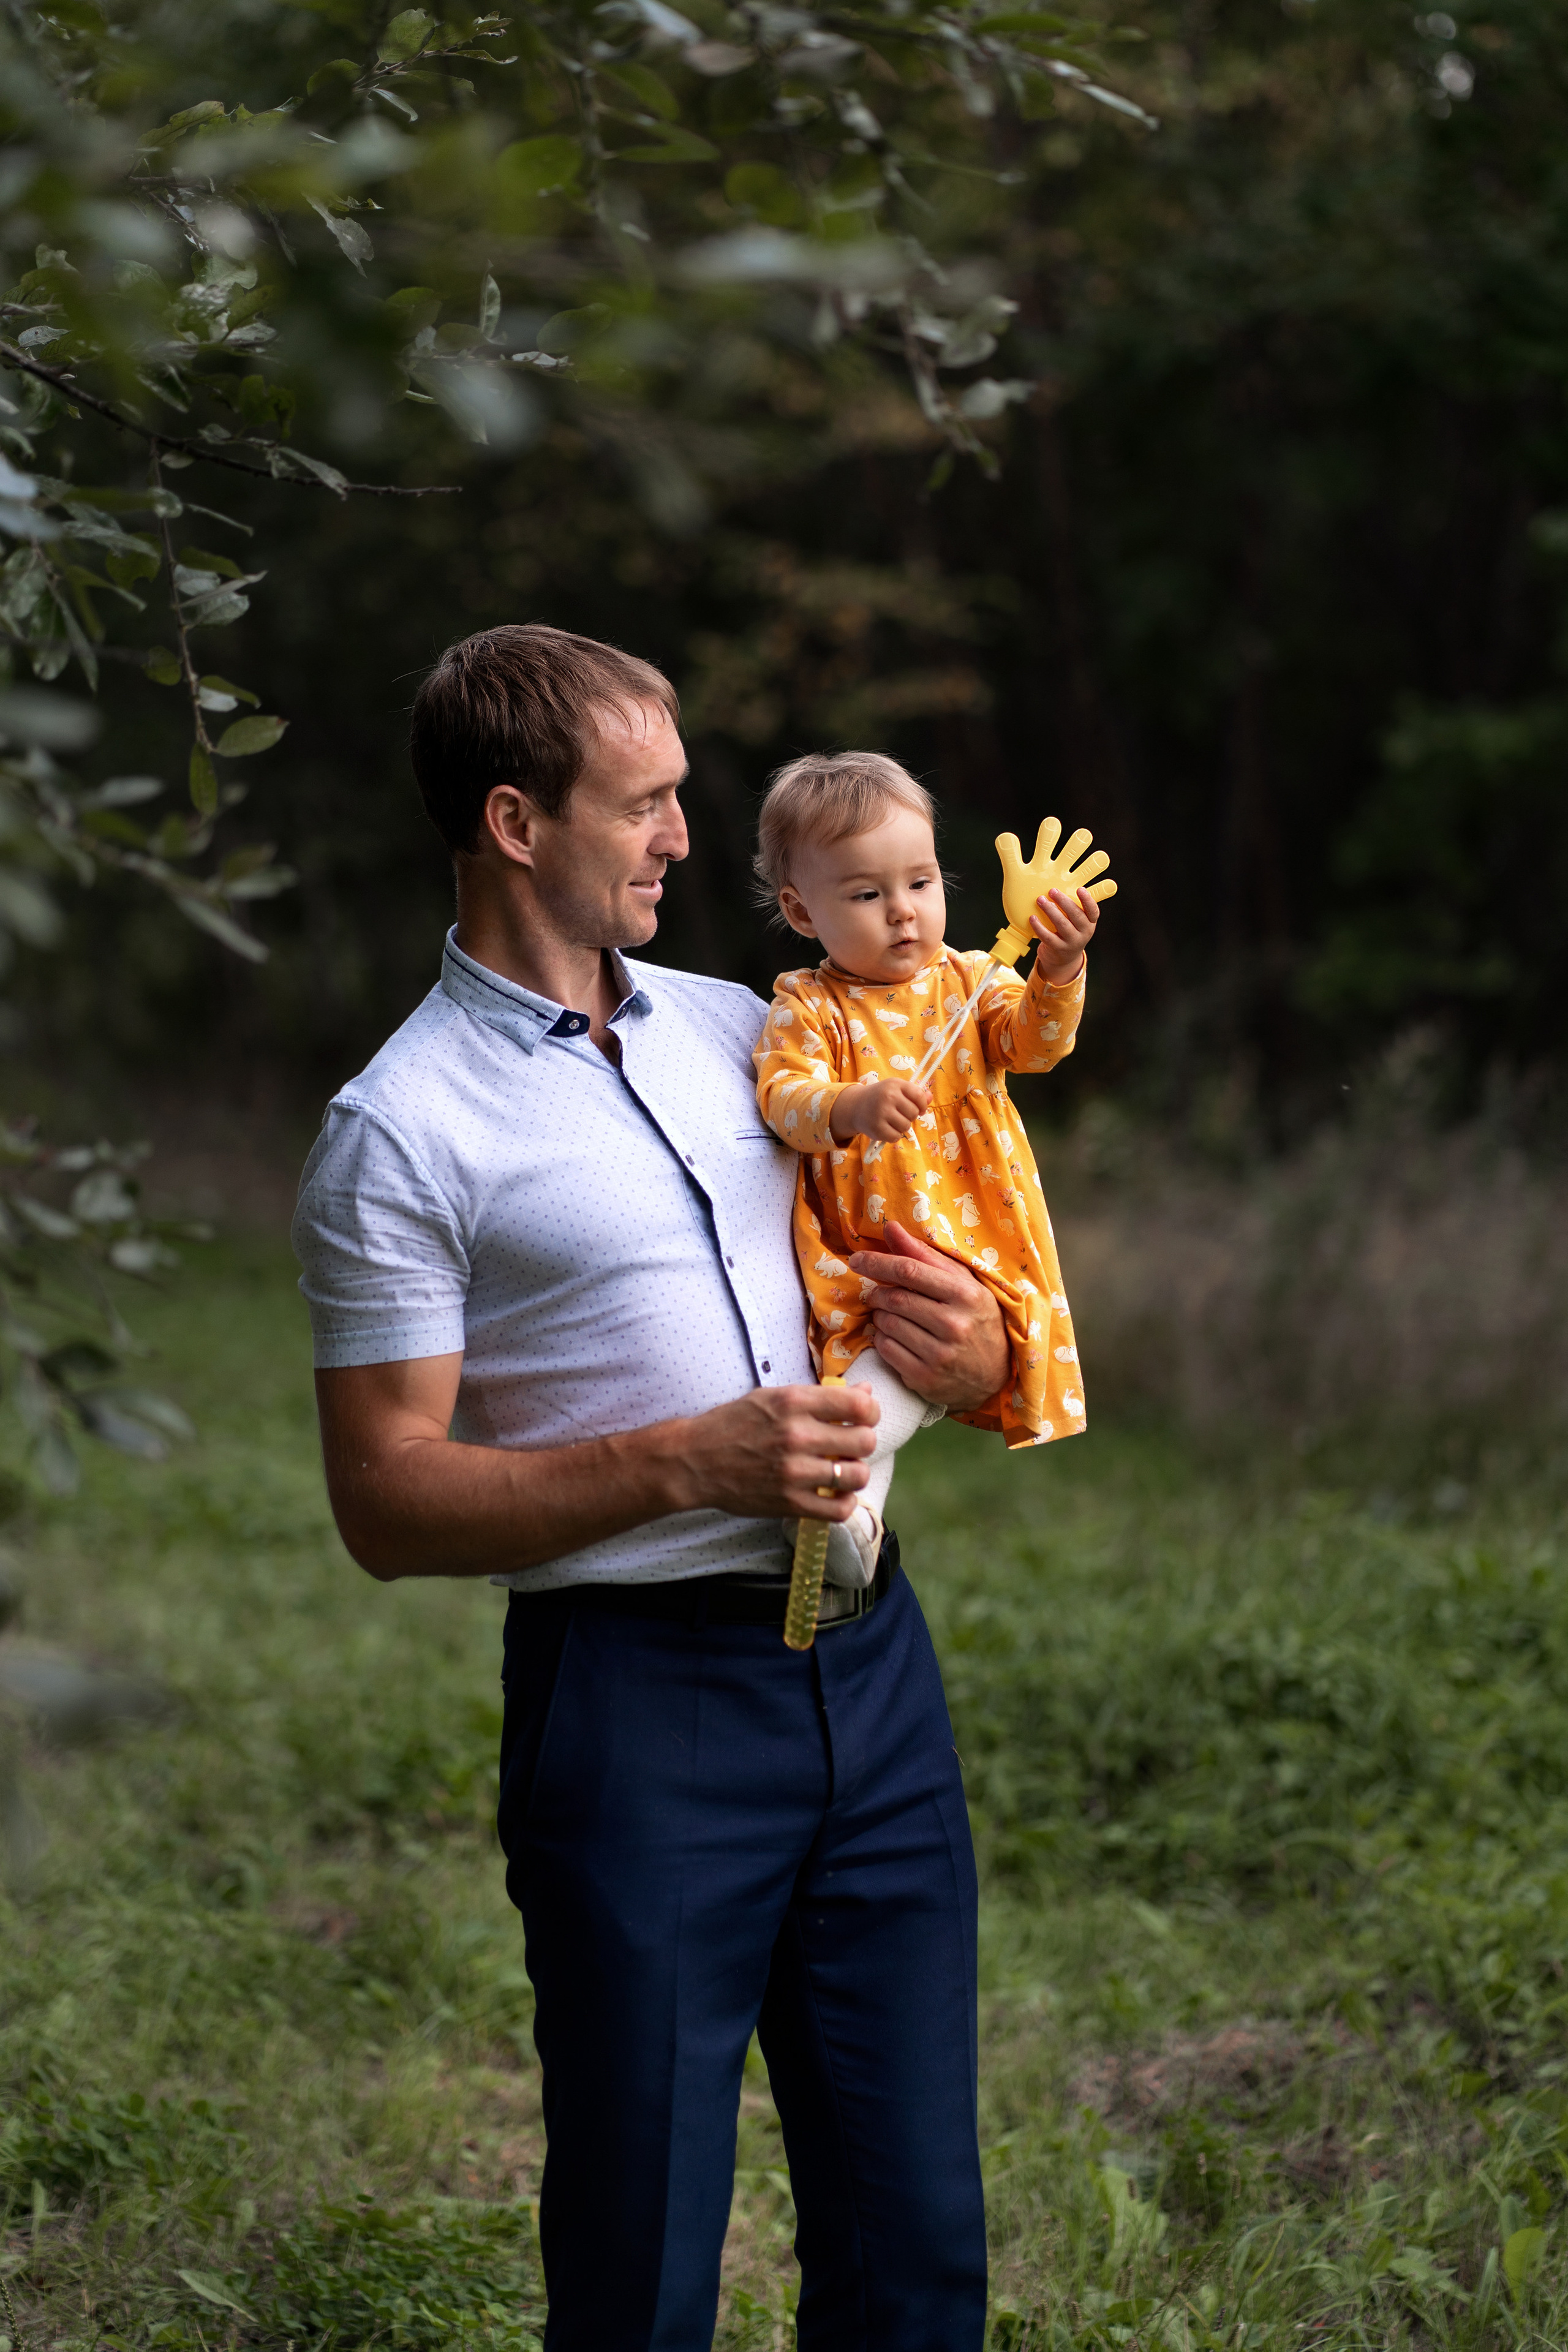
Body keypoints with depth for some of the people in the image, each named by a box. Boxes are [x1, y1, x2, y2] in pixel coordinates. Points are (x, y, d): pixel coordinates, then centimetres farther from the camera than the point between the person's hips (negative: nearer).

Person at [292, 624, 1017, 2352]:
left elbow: (882, 1272, 25)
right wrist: (690, 1463, -20)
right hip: (642, 1702, -6)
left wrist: (968, 1351, 1)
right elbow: (388, 1502, -10)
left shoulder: (737, 1027, 14)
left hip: (869, 1654, 6)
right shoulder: (401, 1135, -7)